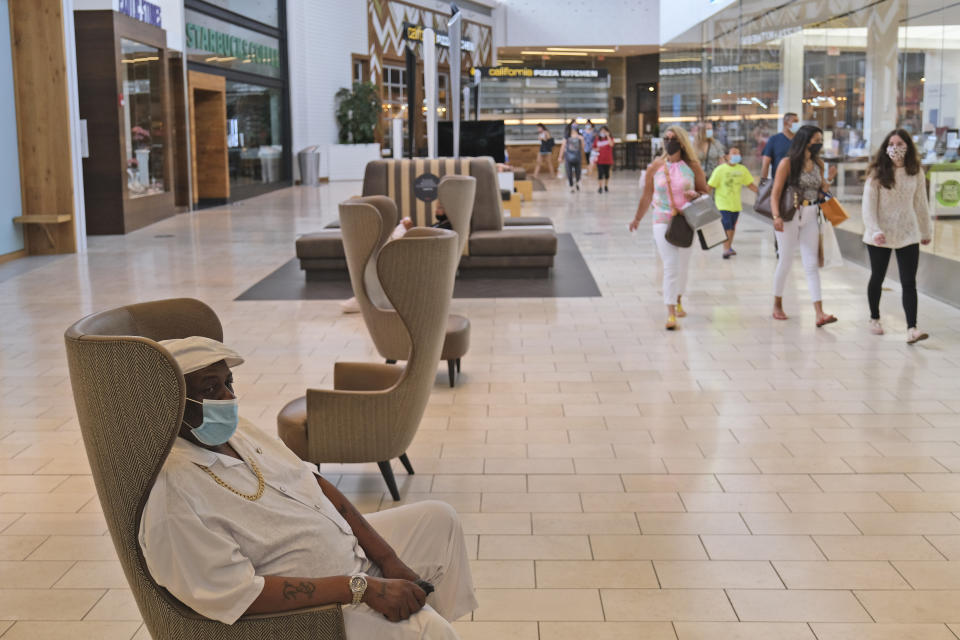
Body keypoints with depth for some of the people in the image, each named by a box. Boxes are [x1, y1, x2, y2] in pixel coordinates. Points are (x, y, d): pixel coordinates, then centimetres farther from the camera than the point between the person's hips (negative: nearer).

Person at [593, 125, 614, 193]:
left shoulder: (610, 138, 1)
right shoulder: (597, 139, 5)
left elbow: (611, 144, -20)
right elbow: (594, 148, 13)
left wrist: (608, 136, -20)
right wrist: (595, 149, -10)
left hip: (607, 160, 0)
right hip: (599, 160, 0)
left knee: (606, 173, 10)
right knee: (600, 173, -8)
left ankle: (606, 186, 26)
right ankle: (600, 187, -5)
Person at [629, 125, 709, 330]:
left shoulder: (692, 166, 1)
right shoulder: (655, 167, 0)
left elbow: (705, 191, 9)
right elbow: (647, 196, 9)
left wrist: (696, 194, -14)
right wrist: (637, 219, 15)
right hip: (662, 221, -2)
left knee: (683, 265, 12)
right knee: (670, 266, -11)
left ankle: (678, 300, 37)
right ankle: (670, 312, -11)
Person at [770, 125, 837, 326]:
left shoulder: (818, 164, 9)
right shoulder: (788, 163, -8)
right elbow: (776, 192, -13)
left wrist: (828, 183, -3)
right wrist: (776, 216, -26)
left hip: (811, 217, 5)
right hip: (790, 216, -4)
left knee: (812, 264, -2)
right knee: (785, 261, 6)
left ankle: (819, 314, -9)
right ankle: (777, 306, 25)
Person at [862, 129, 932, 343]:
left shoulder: (916, 173, 1)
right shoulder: (877, 172, -7)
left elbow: (921, 203, 10)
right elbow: (868, 204, -11)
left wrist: (926, 231, 16)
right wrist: (874, 230, -22)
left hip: (908, 235, 1)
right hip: (880, 236, -1)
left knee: (909, 283, -7)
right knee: (877, 278, 15)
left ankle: (911, 328, -13)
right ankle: (874, 318, 35)